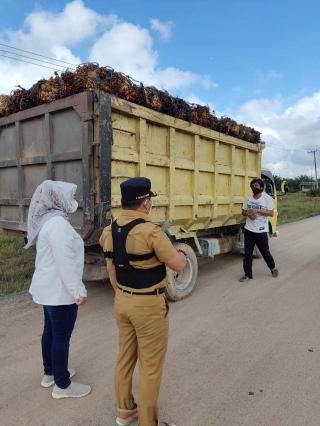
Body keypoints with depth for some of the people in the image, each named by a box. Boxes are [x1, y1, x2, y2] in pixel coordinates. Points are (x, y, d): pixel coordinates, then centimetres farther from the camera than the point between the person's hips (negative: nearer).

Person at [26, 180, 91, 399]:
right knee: (62, 336, 3)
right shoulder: (58, 224, -23)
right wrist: (79, 291, -22)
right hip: (60, 291, -10)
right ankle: (62, 386, 18)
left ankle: (50, 373, 38)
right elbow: (65, 262, -27)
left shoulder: (47, 220, 8)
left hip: (48, 287, 10)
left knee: (50, 330, 21)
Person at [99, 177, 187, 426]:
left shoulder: (111, 231, -1)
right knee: (151, 366, 10)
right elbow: (178, 265, -19)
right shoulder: (150, 231, -24)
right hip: (149, 305, -7)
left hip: (122, 302, 8)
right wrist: (182, 253, 4)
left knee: (125, 357, 22)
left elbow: (111, 269, 8)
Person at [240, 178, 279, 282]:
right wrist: (248, 213, -10)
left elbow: (271, 213, -12)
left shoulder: (267, 198, -7)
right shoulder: (248, 199, 6)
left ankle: (273, 268, 36)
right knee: (247, 253, 4)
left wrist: (257, 211, -22)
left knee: (265, 251, 10)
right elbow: (243, 212, 14)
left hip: (261, 231, -3)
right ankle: (248, 274, 14)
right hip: (249, 230, 4)